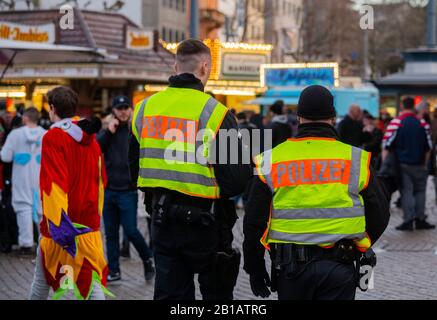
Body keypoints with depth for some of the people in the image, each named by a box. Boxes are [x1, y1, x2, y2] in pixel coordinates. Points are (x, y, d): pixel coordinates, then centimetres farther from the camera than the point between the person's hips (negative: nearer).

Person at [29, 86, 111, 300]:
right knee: (92, 281, 1)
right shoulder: (91, 139, 9)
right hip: (89, 225, 5)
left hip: (60, 224, -5)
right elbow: (101, 181, 15)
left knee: (42, 279, 12)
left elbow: (54, 185, -19)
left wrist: (59, 224, -23)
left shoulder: (53, 137, -10)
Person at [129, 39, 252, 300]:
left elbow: (134, 167, 12)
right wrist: (218, 193, 6)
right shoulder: (215, 112, -13)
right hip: (204, 220, -4)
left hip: (162, 219, 5)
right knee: (217, 292, 10)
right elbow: (239, 177, -15)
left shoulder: (145, 108, 3)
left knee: (170, 292, 10)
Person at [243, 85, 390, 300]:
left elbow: (254, 221, 3)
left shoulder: (271, 160, 1)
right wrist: (358, 248, 21)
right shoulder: (356, 159, -1)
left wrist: (255, 268, 14)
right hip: (338, 267, -1)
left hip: (290, 266, 1)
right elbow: (379, 215, 5)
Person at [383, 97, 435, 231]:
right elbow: (428, 147, 5)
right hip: (419, 165, 1)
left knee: (406, 191, 3)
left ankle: (409, 220, -4)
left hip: (403, 164, -1)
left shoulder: (395, 123, -8)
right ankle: (420, 219, 12)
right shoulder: (423, 124, -1)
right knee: (420, 191, 13)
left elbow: (387, 146, -9)